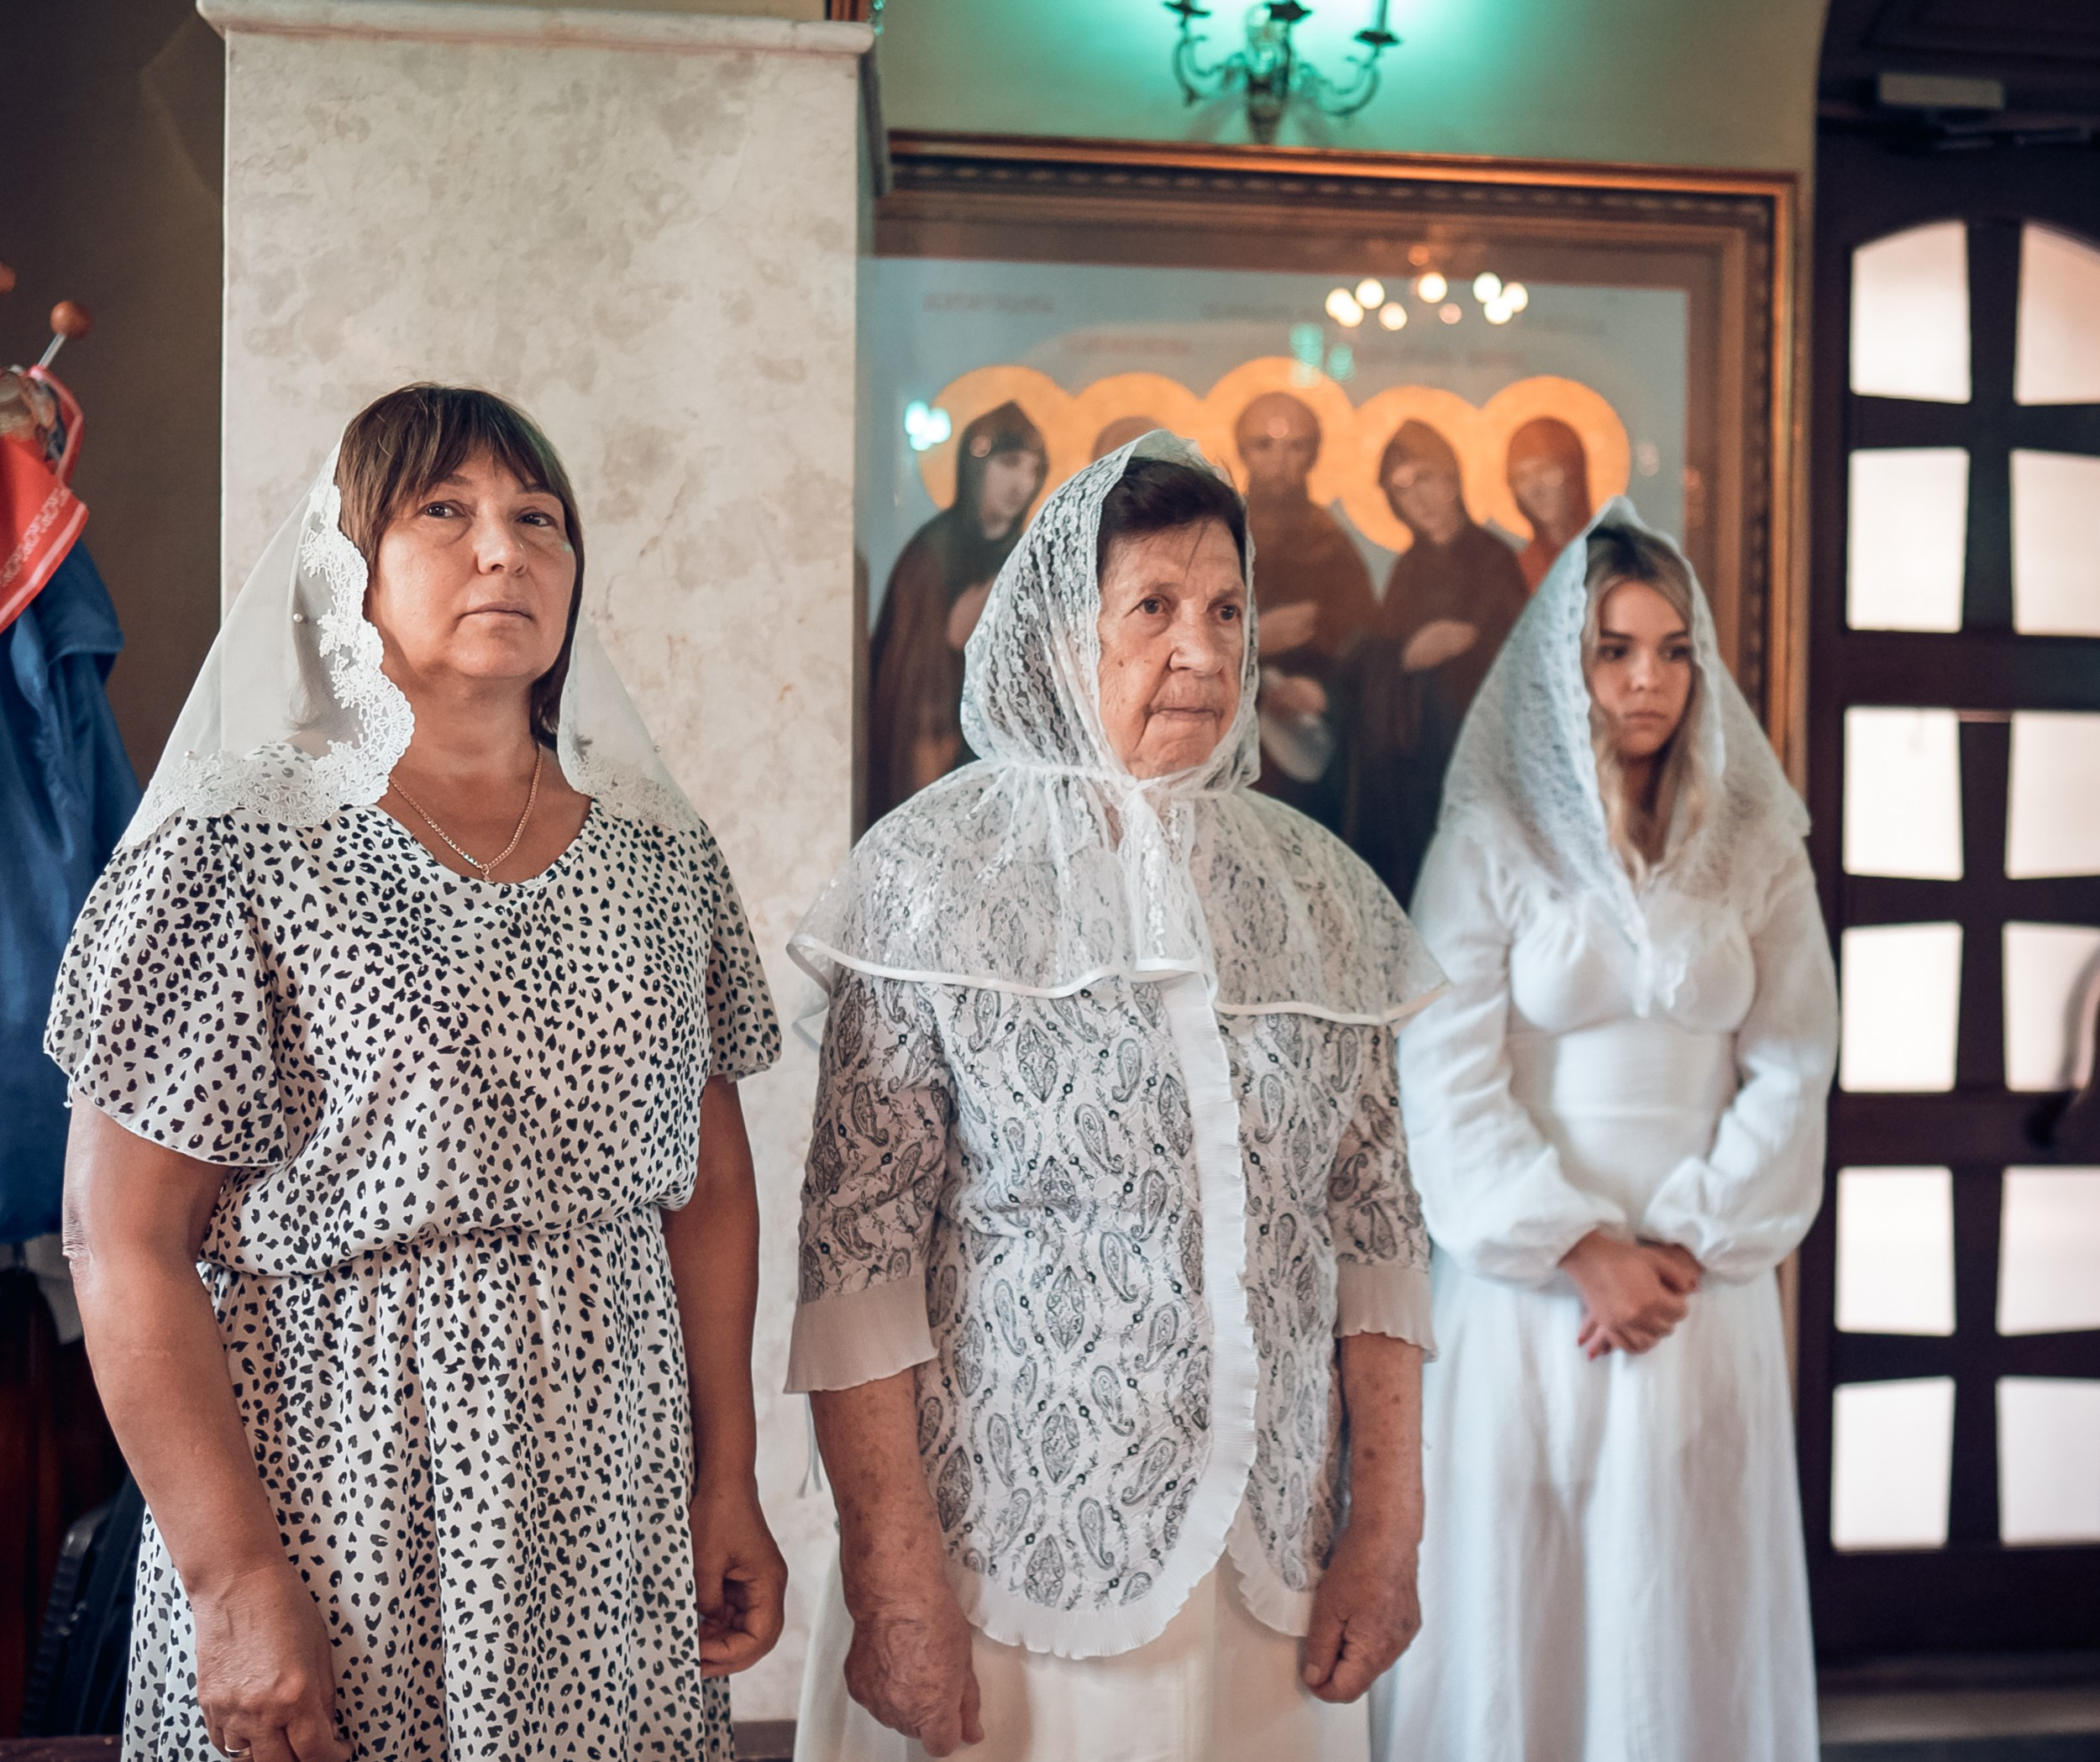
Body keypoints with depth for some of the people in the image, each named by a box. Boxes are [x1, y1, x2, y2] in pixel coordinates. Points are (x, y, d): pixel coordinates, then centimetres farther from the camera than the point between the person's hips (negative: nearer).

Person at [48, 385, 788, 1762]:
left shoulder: (660, 856, 5)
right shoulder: (238, 849, -8)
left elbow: (710, 1189, 9)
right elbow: (128, 1246, -10)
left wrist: (729, 1483, 6)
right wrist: (230, 1580, -13)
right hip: (334, 1508, -4)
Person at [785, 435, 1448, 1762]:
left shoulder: (1317, 888, 4)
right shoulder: (936, 878, -8)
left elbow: (1375, 1221, 6)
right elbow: (860, 1246, -10)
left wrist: (1390, 1527, 2)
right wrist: (893, 1581, -13)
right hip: (1015, 1553, -3)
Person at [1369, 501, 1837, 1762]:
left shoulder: (1756, 846, 5)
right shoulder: (1489, 842, -3)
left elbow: (1791, 1068, 2)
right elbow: (1449, 1077, -7)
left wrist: (1686, 1247, -8)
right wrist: (1581, 1251, -12)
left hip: (1708, 1283, 2)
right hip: (1528, 1280, -2)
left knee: (1686, 1597, 8)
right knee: (1515, 1585, 5)